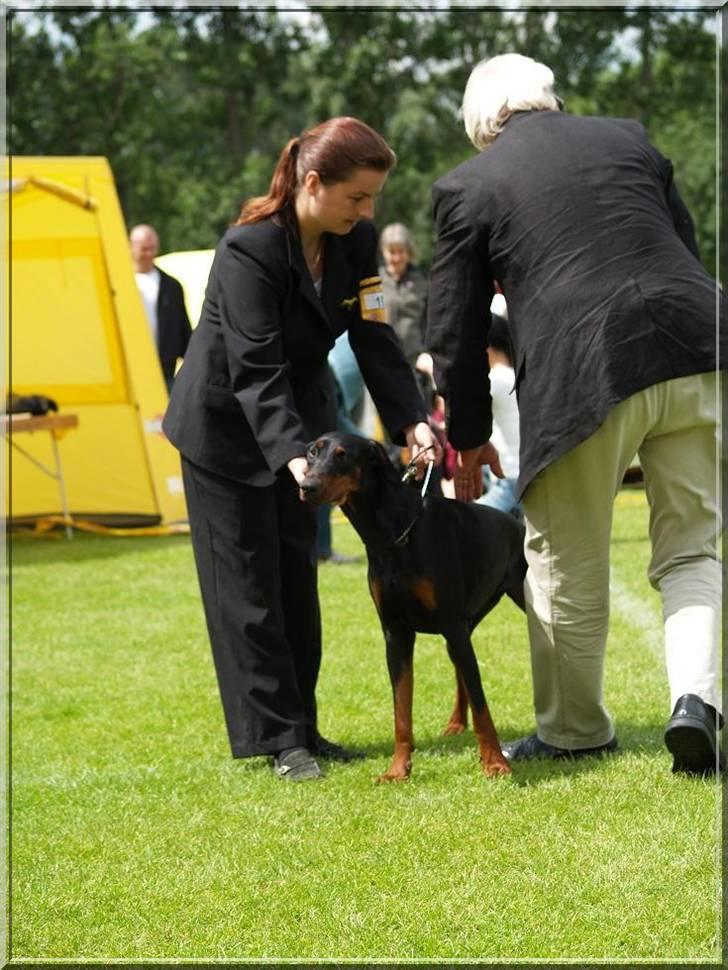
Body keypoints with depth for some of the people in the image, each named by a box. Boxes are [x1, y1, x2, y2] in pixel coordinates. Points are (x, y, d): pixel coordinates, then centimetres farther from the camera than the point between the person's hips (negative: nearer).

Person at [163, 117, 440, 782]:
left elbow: (376, 340, -11)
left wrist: (411, 422, -25)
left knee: (297, 577, 8)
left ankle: (300, 728, 15)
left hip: (298, 417, 6)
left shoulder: (355, 241, -10)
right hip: (225, 425, -6)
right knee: (248, 584, -3)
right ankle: (277, 738, 0)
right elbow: (255, 371, -33)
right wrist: (293, 456, -44)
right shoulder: (250, 249, -29)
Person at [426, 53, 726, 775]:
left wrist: (470, 437, 20)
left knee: (570, 567, 14)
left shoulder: (468, 187, 7)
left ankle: (574, 730, 27)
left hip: (585, 378, -3)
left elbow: (455, 327, 10)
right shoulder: (627, 138, 17)